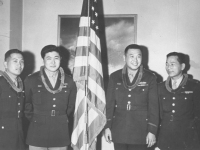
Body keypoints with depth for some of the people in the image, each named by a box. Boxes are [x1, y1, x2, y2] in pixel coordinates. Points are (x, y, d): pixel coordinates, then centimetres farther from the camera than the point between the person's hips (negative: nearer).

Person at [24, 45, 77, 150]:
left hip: (61, 135, 2)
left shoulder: (69, 82, 5)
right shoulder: (31, 80, -1)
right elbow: (26, 104, 10)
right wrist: (34, 119, 7)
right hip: (37, 134, -2)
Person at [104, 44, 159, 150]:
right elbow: (109, 103, 6)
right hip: (118, 132, 2)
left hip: (140, 132, -1)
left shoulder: (150, 78, 0)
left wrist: (152, 131, -5)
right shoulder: (115, 77, 5)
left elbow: (154, 106, -1)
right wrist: (107, 126, 3)